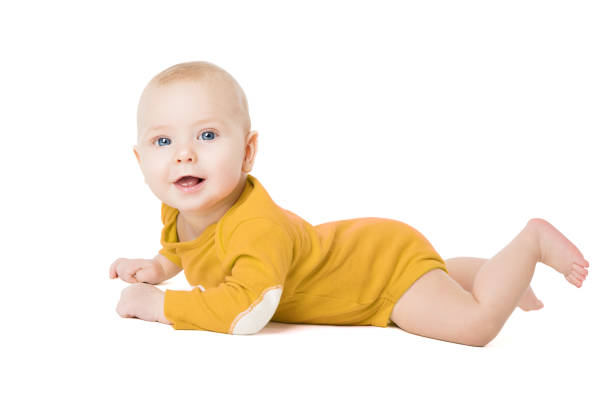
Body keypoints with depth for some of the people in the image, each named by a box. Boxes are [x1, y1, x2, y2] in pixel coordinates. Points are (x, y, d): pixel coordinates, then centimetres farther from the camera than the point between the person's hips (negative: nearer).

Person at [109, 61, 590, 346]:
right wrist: (159, 267, -3)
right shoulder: (179, 211, -11)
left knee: (473, 326, -21)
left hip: (389, 257, -9)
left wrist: (156, 304, -43)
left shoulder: (257, 226, -40)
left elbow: (248, 309, -54)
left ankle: (532, 240, 3)